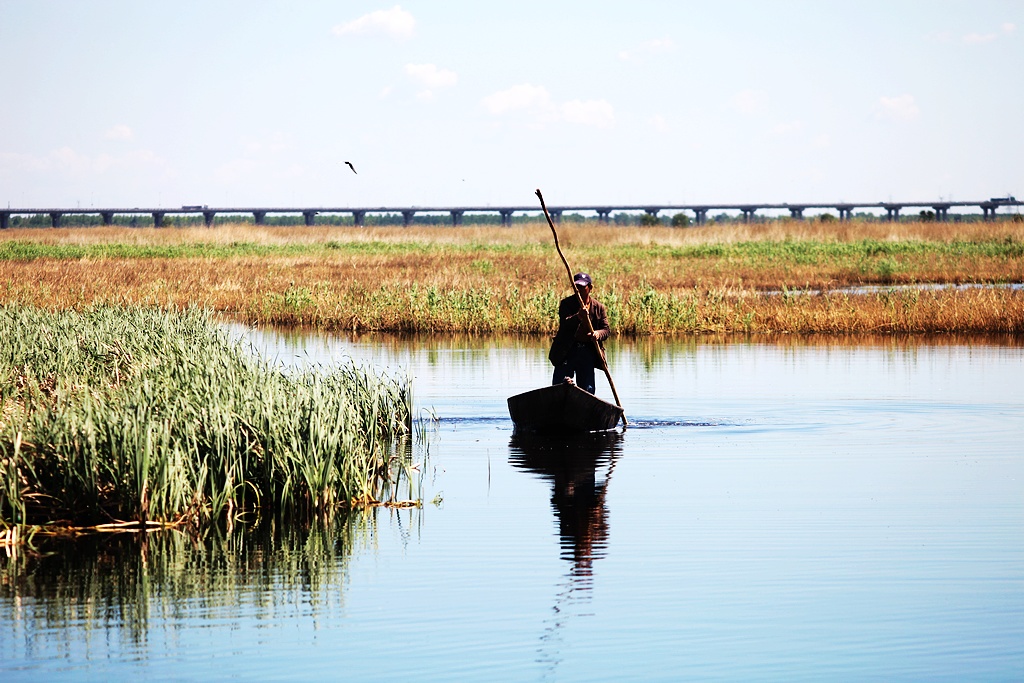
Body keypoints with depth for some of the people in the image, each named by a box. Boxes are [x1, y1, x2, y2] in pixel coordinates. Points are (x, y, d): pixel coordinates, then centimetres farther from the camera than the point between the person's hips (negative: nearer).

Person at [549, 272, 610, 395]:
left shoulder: (599, 307, 8)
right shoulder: (566, 304, 0)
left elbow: (607, 329, 4)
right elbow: (564, 324, -17)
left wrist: (598, 334, -20)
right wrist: (578, 317, -37)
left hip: (588, 352, 2)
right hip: (567, 351, -2)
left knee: (588, 390, 1)